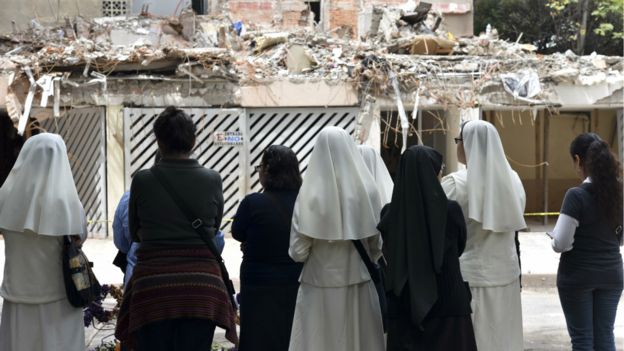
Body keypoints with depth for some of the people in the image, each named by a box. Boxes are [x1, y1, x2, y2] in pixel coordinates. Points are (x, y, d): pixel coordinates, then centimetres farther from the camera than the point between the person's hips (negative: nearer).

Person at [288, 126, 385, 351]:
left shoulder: (309, 195, -11)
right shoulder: (367, 191, -6)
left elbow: (298, 252, -9)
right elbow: (377, 246, 0)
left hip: (319, 290, -2)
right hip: (359, 288, 2)